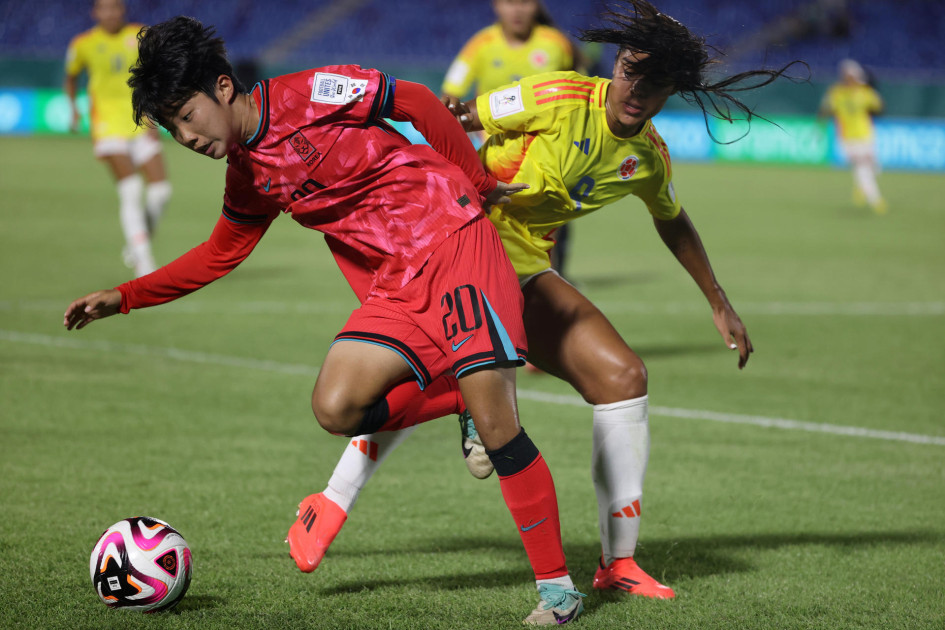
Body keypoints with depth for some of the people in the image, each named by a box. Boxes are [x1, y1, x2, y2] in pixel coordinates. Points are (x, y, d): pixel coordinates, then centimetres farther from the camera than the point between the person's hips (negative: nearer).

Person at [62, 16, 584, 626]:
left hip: (453, 243, -7)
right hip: (393, 289, 7)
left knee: (495, 421, -14)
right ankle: (464, 397, 9)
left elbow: (415, 101, -4)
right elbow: (220, 255, 26)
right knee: (336, 407, -15)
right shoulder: (247, 177, 11)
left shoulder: (310, 95, -11)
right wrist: (124, 297, 22)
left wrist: (478, 182, 3)